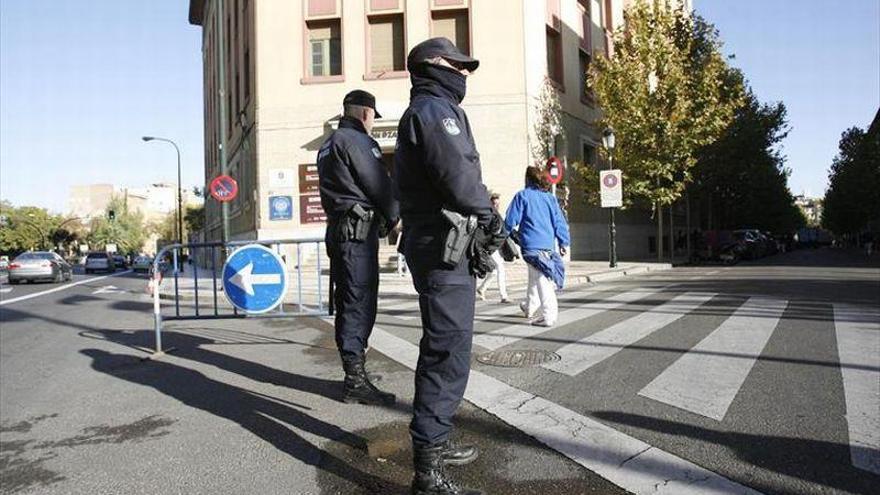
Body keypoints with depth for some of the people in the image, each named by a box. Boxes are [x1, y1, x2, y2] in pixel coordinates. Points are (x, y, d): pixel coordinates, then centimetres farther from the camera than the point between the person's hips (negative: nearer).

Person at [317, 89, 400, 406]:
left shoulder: (328, 145, 22)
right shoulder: (357, 141, -8)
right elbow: (380, 187, -11)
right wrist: (393, 217, 6)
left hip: (338, 231, 10)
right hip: (359, 231, -10)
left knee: (347, 305, 12)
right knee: (359, 305, -8)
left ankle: (354, 375, 21)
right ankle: (356, 382, -5)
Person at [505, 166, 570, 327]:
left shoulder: (522, 196, -3)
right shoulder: (550, 197, 11)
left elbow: (511, 220, -4)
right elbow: (559, 221, 9)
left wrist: (509, 235, 13)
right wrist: (563, 242, 13)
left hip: (531, 244, -5)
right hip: (549, 244, 5)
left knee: (541, 279, -7)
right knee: (535, 276, 22)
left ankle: (549, 316, -12)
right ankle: (529, 306, 37)